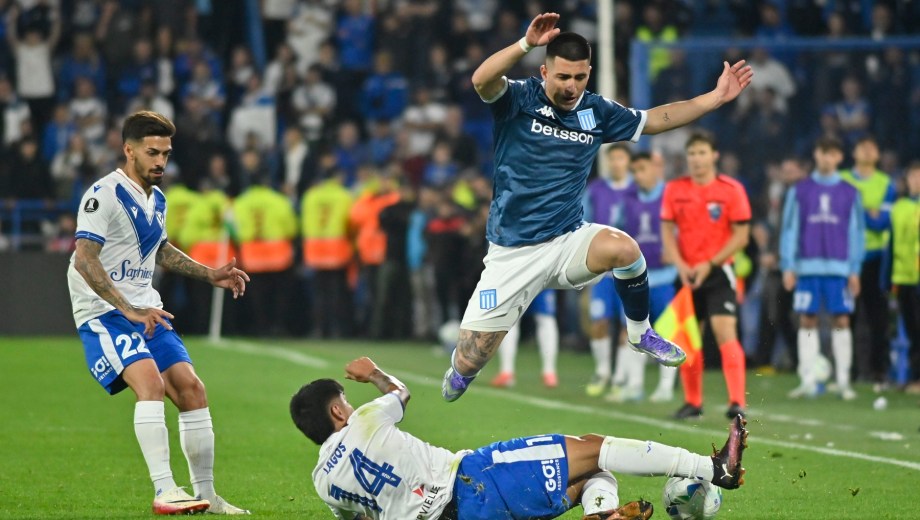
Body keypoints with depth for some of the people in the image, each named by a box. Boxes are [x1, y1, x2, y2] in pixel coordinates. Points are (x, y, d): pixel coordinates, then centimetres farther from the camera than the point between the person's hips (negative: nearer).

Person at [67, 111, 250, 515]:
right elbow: (85, 259, -23)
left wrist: (211, 276, 24)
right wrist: (128, 310, -29)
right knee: (150, 380, -28)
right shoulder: (104, 194, -14)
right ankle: (163, 492, -31)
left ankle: (206, 494, 13)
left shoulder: (156, 199, 13)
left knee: (190, 388, 1)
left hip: (146, 311, 8)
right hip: (103, 312, -8)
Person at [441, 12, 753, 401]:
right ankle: (461, 372, 35)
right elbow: (481, 81, -29)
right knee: (470, 361, -6)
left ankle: (640, 333, -3)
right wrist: (526, 44, -42)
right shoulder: (520, 99, -9)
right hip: (512, 254, -3)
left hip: (568, 241, 3)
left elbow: (655, 120, 15)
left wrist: (716, 98, 9)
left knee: (624, 249, -32)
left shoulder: (597, 112, 4)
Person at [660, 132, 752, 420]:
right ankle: (692, 402, 21)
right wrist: (680, 265, -11)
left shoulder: (731, 189, -6)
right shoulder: (674, 190, 4)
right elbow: (667, 231, 5)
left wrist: (710, 264, -14)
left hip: (718, 270, -4)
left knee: (725, 332, -16)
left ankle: (737, 402, -20)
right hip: (687, 274, 4)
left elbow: (741, 235, -7)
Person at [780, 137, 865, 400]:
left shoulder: (850, 193, 9)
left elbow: (857, 231, 9)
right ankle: (808, 381, 4)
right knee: (807, 321, 0)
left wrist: (854, 270, 3)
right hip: (808, 267, 0)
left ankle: (843, 381, 2)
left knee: (842, 320, -3)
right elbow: (789, 228, 7)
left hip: (839, 267, 0)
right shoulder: (799, 191, 8)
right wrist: (788, 266, 0)